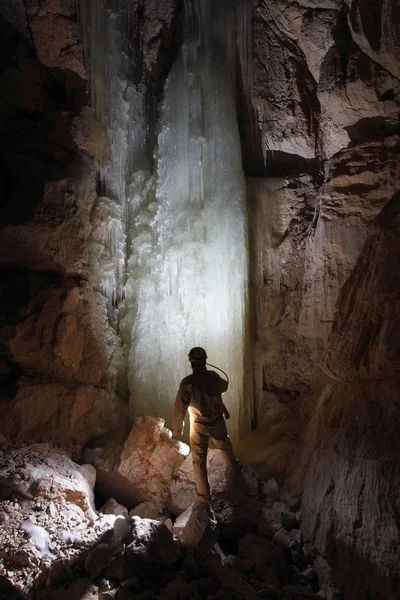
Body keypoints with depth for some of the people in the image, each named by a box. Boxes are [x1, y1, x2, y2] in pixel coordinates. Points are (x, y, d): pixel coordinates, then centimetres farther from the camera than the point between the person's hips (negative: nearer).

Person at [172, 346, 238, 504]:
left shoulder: (187, 382, -23)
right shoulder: (213, 376, -11)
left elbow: (180, 409, -18)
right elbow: (224, 387, 13)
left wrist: (177, 428, -3)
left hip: (199, 426, -4)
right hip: (217, 422, 4)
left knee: (199, 460, 11)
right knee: (225, 445, 32)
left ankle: (204, 496, 17)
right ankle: (234, 467, 58)